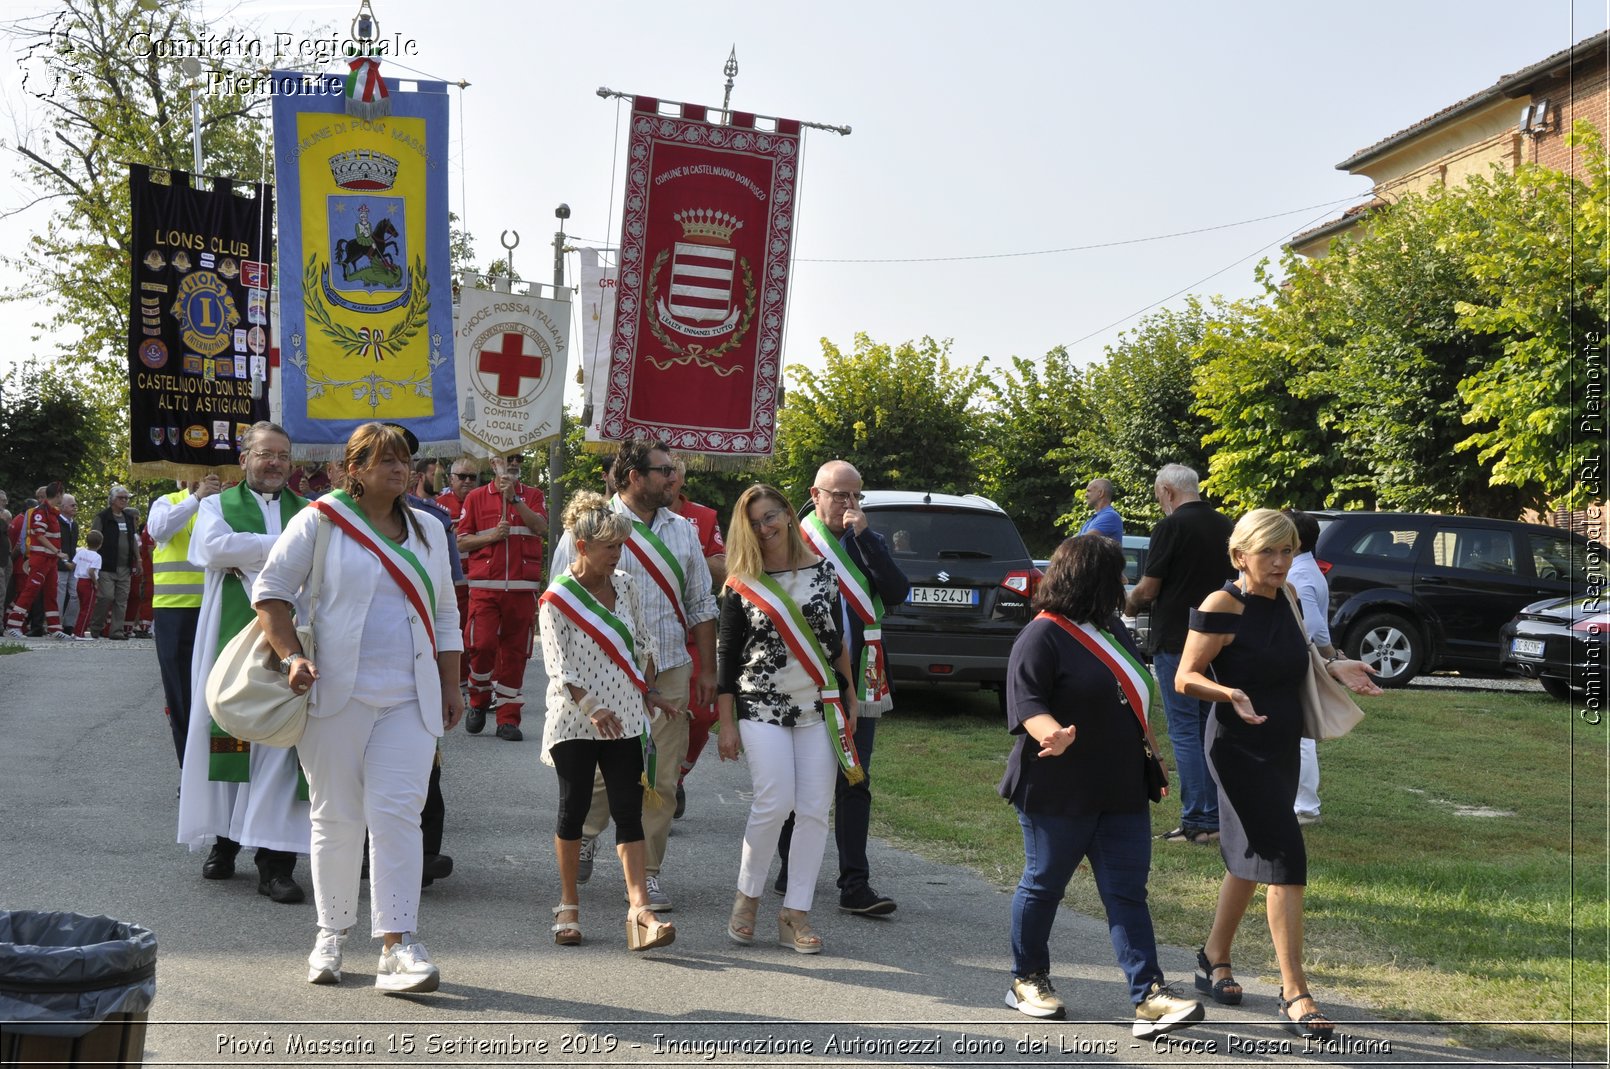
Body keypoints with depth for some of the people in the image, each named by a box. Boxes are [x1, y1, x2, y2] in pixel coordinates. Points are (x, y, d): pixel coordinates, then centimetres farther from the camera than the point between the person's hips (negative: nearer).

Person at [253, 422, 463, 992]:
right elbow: (271, 591, 3)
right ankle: (332, 935, 20)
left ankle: (398, 945, -11)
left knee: (397, 813, -8)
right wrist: (292, 656, -9)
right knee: (336, 816, 5)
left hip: (409, 698, 2)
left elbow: (446, 616, 20)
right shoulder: (319, 522, 1)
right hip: (336, 692, -2)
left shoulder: (427, 531, 15)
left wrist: (451, 686, 15)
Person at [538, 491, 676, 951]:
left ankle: (640, 908, -10)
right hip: (574, 722, -4)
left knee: (629, 812, -3)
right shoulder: (557, 598, -8)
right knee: (574, 809, 4)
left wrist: (648, 690, 13)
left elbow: (643, 643, 18)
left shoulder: (625, 586, 8)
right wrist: (592, 709, -23)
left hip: (626, 719, 4)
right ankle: (568, 905, 19)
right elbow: (558, 667, -14)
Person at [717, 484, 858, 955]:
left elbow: (836, 639, 13)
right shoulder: (741, 585, -1)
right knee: (775, 802, -13)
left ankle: (795, 913, 6)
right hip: (761, 706, -3)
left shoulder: (821, 571, 5)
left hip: (817, 705, 3)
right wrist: (726, 724, -1)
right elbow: (726, 656, 1)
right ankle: (747, 896, 9)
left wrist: (850, 698, 12)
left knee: (815, 810, -2)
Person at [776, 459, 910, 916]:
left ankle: (854, 885, -2)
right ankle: (792, 869, 27)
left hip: (858, 684, 2)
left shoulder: (868, 542, 9)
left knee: (854, 784, -1)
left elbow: (898, 592, -7)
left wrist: (864, 536, -12)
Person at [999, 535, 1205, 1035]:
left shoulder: (1112, 628, 13)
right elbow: (1027, 702, -21)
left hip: (1122, 789, 7)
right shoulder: (1042, 636, -13)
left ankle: (1149, 997, -4)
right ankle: (1027, 980, 25)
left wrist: (1148, 749, 25)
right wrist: (1052, 734, -39)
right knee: (1044, 884, 8)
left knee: (1127, 891, 1)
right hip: (1058, 791, -7)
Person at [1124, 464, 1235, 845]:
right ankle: (1214, 819, 16)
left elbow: (1148, 589, -13)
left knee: (1184, 730, -3)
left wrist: (1130, 606, 8)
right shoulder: (1224, 525, 9)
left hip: (1176, 642, -7)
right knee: (1210, 728, 13)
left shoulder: (1172, 527, -12)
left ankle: (1195, 823, -4)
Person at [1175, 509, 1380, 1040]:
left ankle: (1214, 959, 34)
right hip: (1240, 750, -8)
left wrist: (1334, 668, 5)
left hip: (1281, 747, 8)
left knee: (1250, 860, 17)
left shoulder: (1285, 598, 8)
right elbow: (1186, 678, -14)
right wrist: (1231, 693, -32)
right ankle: (1294, 994, -10)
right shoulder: (1221, 607, -15)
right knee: (1286, 858, -14)